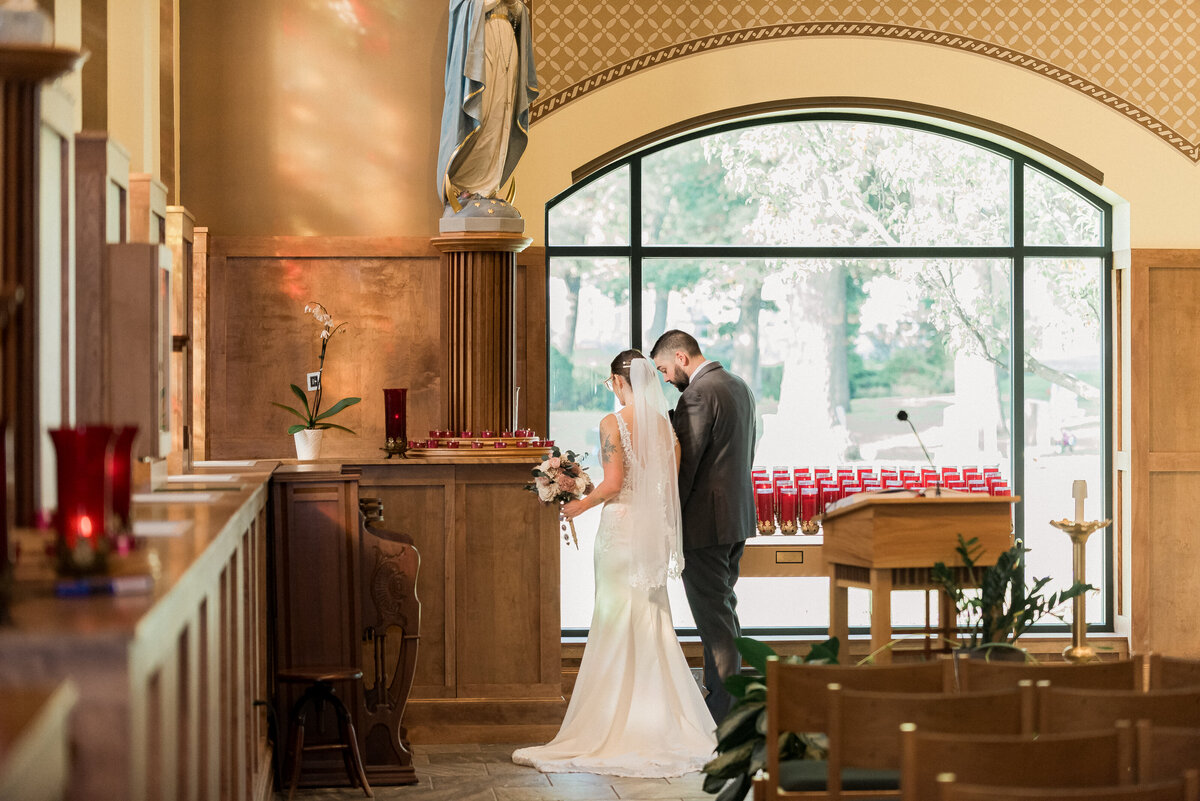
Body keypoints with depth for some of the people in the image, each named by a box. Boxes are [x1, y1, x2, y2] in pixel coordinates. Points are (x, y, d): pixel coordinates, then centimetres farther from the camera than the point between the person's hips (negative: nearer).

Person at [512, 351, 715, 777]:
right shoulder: (664, 424, 6)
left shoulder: (614, 423, -11)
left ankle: (616, 726, 1)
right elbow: (671, 485, 9)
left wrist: (579, 505, -2)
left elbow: (613, 483, -16)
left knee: (618, 625, -1)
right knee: (653, 625, 11)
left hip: (621, 526, -6)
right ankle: (661, 721, 14)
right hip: (655, 530, 6)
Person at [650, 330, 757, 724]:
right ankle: (726, 696, 24)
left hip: (705, 521, -10)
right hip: (738, 515, 10)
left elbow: (685, 464, -19)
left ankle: (722, 710, -2)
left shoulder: (697, 395, -17)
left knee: (713, 614, -5)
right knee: (724, 609, 17)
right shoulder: (739, 386, 13)